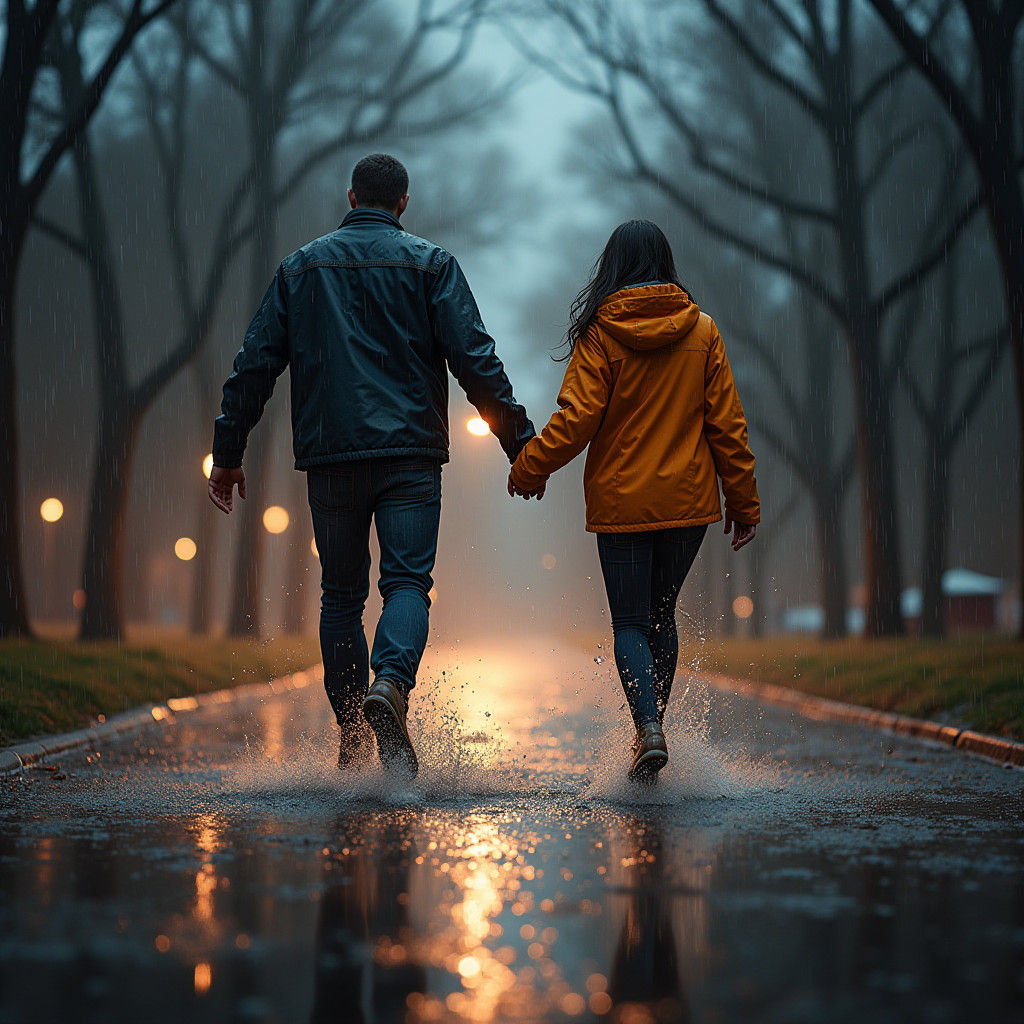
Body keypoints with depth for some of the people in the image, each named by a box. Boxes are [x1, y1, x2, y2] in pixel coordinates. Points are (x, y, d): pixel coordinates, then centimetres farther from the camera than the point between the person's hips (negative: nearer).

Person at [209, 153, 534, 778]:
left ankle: (351, 739, 9)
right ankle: (390, 685, -34)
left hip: (329, 457, 2)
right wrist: (521, 442, -1)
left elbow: (255, 365, 9)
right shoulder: (430, 264, 4)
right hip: (410, 452, -2)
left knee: (341, 596, 10)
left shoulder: (300, 268, 12)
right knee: (407, 579, -5)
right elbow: (475, 359, -4)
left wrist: (228, 452, 14)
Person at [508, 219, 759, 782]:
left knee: (629, 622, 3)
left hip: (621, 500, -3)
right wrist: (743, 502, 8)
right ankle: (651, 729, 19)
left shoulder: (600, 334, -7)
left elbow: (577, 419, -10)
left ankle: (649, 729, -18)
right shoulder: (701, 331, 1)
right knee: (662, 614, 18)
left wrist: (528, 467, 6)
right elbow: (726, 424, 1)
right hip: (688, 501, 3)